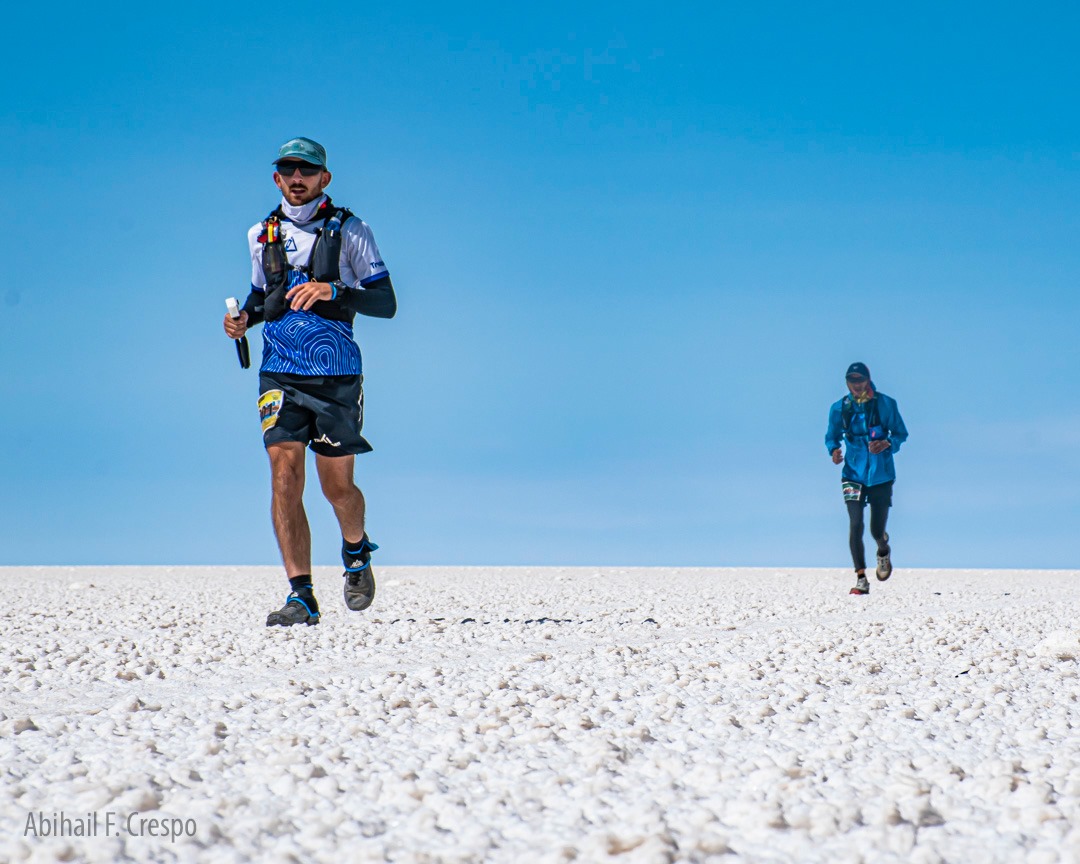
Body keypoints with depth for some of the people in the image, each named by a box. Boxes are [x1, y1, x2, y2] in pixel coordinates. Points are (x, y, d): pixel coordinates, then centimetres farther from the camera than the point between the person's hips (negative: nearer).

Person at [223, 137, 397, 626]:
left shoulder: (349, 232, 1)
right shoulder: (262, 235, 13)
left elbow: (386, 303, -2)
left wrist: (333, 291, -17)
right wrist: (244, 319, 4)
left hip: (336, 371, -2)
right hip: (280, 372, 2)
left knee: (336, 485, 4)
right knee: (285, 477, -11)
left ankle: (357, 552, 37)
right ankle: (301, 598, -10)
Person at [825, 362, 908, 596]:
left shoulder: (885, 404, -4)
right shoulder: (839, 408, 1)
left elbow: (901, 433, 3)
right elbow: (832, 436, 12)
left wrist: (887, 443, -17)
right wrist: (834, 450, -11)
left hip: (881, 475, -1)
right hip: (853, 474, 1)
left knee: (877, 531, 5)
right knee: (855, 524, -15)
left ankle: (884, 551, 44)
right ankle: (861, 579, -9)